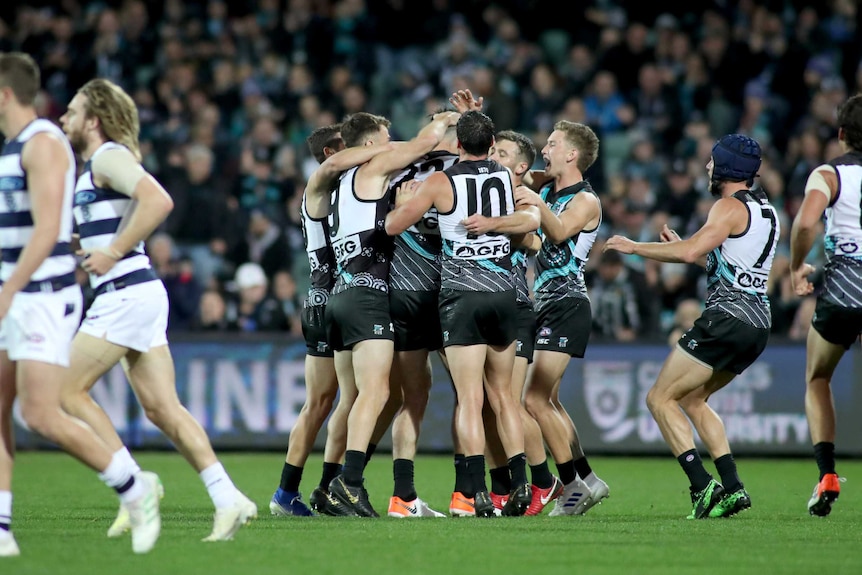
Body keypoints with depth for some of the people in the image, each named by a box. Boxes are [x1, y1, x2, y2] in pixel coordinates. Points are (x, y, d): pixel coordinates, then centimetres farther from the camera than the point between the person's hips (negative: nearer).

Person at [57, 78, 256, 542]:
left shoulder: (110, 157, -8)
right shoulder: (94, 167, 23)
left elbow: (158, 200, -25)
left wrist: (113, 254, -20)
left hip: (126, 294, -10)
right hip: (139, 295, 10)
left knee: (67, 391, -5)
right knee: (162, 409, 3)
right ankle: (228, 500, -4)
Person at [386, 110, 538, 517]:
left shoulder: (441, 183, -6)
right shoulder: (508, 178, 5)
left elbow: (393, 225, -1)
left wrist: (403, 200, 17)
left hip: (461, 296, -4)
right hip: (503, 292, 4)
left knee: (470, 399, -7)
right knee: (502, 395, 14)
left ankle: (479, 493, -16)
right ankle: (520, 484, 7)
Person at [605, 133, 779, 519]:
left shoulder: (730, 207, -10)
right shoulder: (765, 209, 18)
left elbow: (690, 251, -21)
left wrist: (634, 247, -10)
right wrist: (683, 246, 28)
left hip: (727, 318, -9)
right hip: (758, 324, 9)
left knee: (660, 398, -3)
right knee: (691, 398, 22)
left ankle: (702, 486, -16)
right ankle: (732, 487, 10)